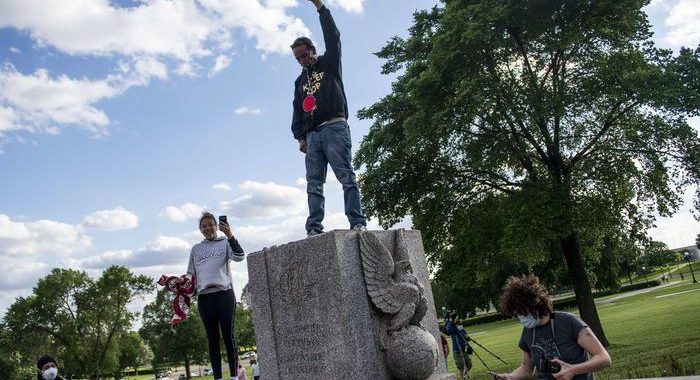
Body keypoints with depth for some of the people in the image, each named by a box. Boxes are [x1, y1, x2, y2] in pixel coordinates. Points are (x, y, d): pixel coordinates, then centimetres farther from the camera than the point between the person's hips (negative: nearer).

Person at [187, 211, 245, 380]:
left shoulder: (224, 243, 9)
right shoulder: (196, 249, 19)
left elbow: (239, 256, -10)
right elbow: (191, 274, 22)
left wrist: (230, 236, -21)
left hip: (224, 293, -3)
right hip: (204, 296, 3)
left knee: (228, 336, -4)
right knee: (212, 339, 4)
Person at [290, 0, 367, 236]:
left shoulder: (329, 64, 15)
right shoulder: (300, 81, 27)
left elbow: (333, 36, 2)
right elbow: (298, 112, 21)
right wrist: (300, 136, 8)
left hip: (334, 128, -5)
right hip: (312, 134, 5)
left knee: (346, 176, -13)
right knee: (314, 183, -4)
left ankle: (358, 223, -18)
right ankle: (314, 229, -9)